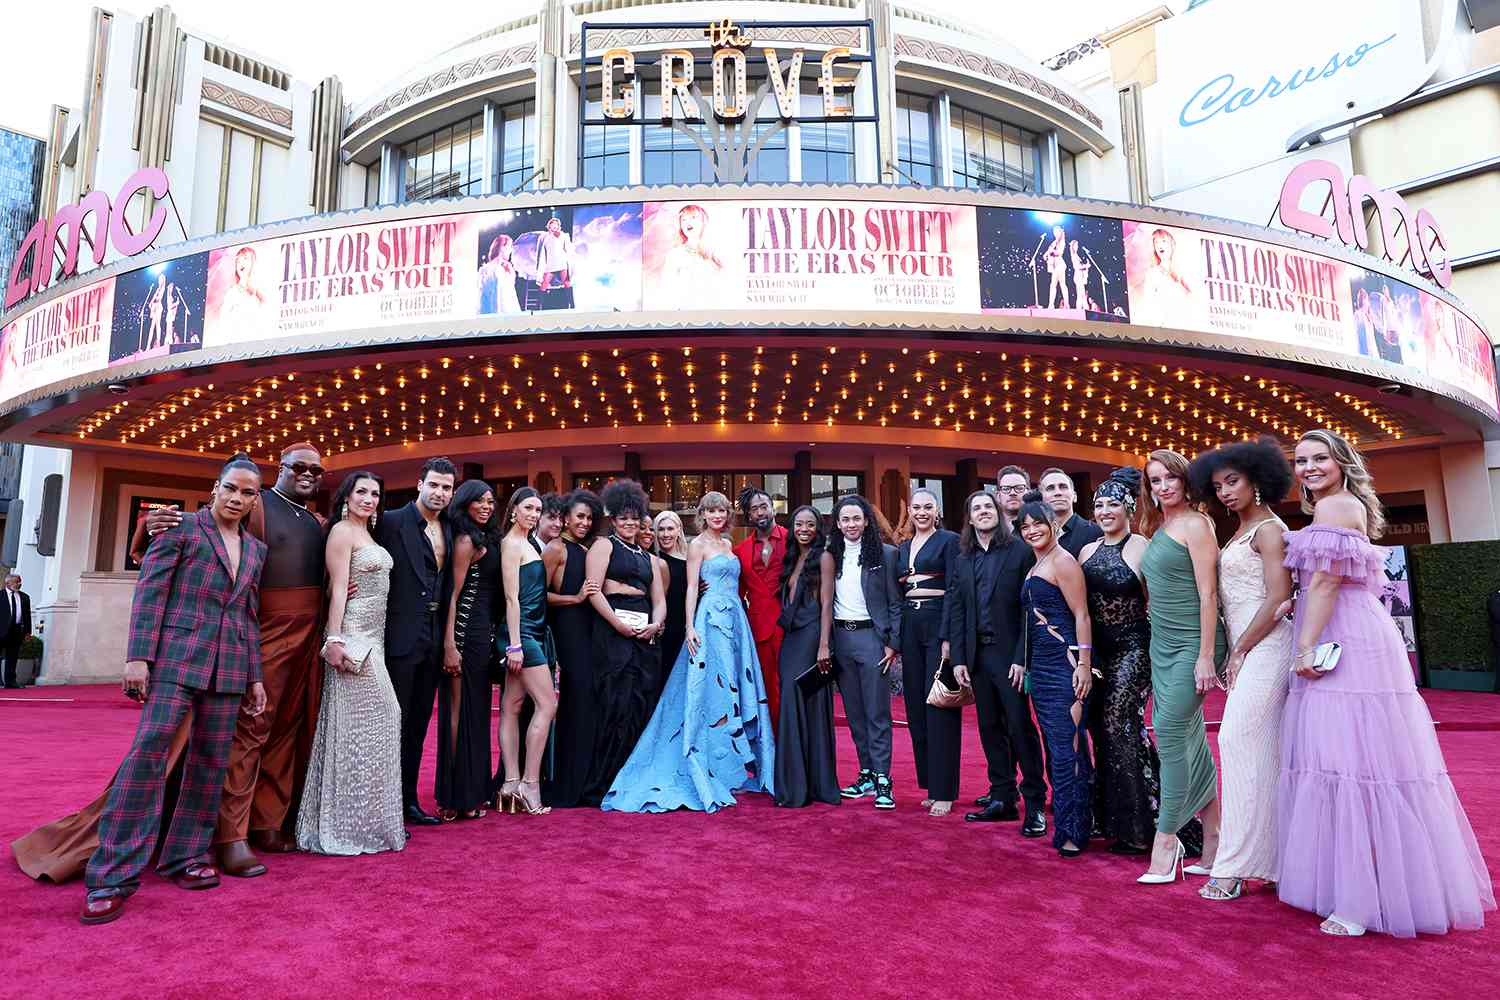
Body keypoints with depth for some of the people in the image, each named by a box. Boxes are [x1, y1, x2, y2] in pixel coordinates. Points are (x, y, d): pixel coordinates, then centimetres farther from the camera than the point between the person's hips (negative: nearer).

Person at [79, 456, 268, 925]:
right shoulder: (183, 528, 0)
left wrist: (255, 676, 14)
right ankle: (113, 876, -7)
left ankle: (185, 857, 18)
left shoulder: (256, 549, 14)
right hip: (176, 656, -5)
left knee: (210, 762, 7)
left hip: (229, 666, 5)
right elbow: (150, 590, -5)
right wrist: (138, 656, -13)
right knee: (148, 751, -13)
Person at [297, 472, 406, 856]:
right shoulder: (341, 531, -6)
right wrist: (335, 641, -20)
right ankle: (349, 825, 5)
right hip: (353, 635, -9)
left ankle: (366, 817, 20)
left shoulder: (369, 534, 18)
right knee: (355, 725, -4)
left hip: (374, 637, 9)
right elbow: (338, 589, -14)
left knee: (375, 721, 11)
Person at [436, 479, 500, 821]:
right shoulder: (467, 540, -10)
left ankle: (471, 790, 24)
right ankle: (459, 796, 6)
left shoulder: (485, 539, 15)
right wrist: (449, 644, -20)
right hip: (467, 630, -9)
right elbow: (454, 594, -15)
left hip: (482, 630, 9)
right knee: (463, 710, -2)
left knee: (475, 709, 14)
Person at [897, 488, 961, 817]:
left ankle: (944, 791, 2)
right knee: (916, 707, 8)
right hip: (909, 626, 7)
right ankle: (930, 784, 18)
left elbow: (953, 590, -9)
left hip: (938, 623, -6)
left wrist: (947, 637, -17)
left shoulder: (949, 541, -2)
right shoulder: (903, 549, 17)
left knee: (939, 706, -5)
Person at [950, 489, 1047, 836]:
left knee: (1020, 726, -3)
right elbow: (956, 611, 10)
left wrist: (1022, 657, -14)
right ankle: (1002, 798, 21)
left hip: (1009, 652, -5)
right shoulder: (963, 559, 11)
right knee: (990, 728, 11)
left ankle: (1035, 804, 8)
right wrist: (958, 658, 3)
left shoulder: (1019, 551, -4)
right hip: (977, 654, 5)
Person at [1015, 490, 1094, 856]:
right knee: (1054, 746, 12)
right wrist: (1023, 663, 19)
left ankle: (1074, 830, 1)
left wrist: (1084, 665, -19)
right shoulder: (1034, 567, 19)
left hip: (1065, 664, -9)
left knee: (1067, 746, -6)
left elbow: (1081, 614, -13)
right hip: (1040, 667, 9)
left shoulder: (1062, 560, -8)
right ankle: (1064, 819, 20)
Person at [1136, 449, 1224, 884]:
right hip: (1162, 645, 8)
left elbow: (1208, 593, -13)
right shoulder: (1158, 529, 15)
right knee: (1190, 740, 10)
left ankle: (1166, 839, -2)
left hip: (1191, 645, -8)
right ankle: (1212, 841, 18)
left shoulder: (1195, 524, -8)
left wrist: (1205, 656, -17)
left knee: (1171, 735, -10)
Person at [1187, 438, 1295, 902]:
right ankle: (1274, 856, 17)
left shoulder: (1269, 528, -9)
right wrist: (1235, 653, 10)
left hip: (1265, 646, -9)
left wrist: (1240, 651, -12)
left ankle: (1235, 865, -5)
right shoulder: (1240, 530, 18)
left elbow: (1278, 599, -15)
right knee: (1262, 751, 10)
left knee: (1239, 742, -10)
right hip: (1246, 647, 9)